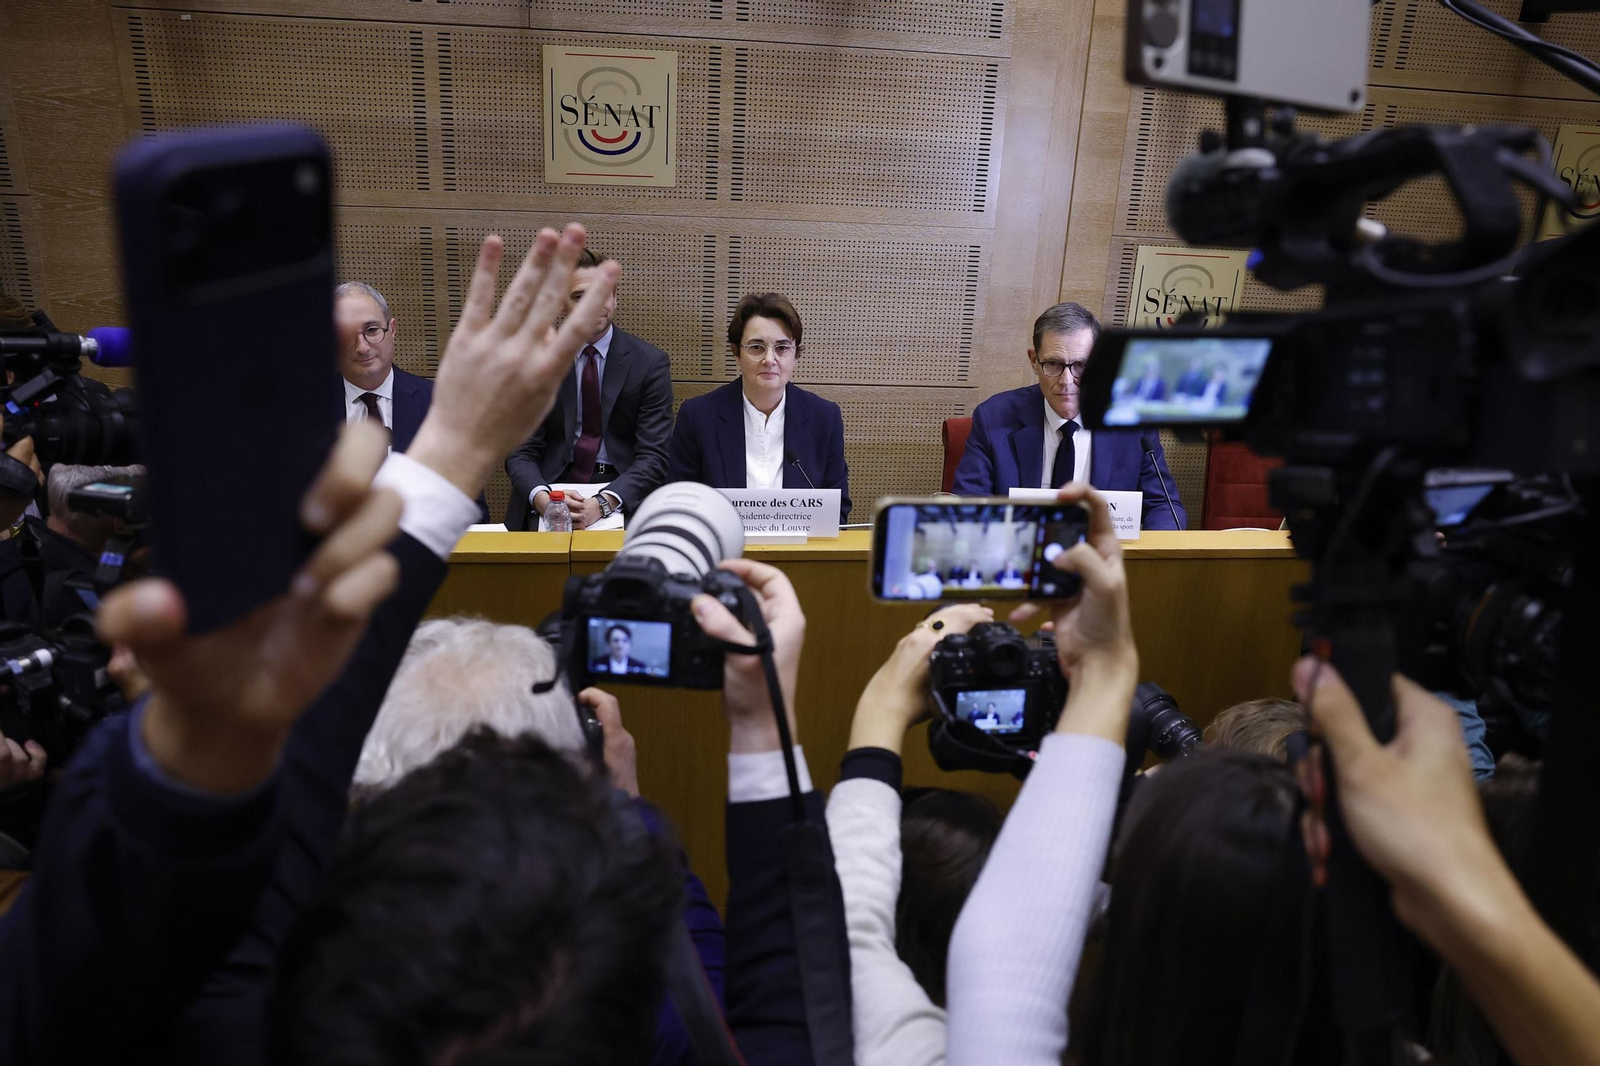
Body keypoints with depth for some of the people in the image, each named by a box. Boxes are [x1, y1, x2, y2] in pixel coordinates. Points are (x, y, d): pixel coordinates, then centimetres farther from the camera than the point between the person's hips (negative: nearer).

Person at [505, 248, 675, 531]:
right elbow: (520, 452, 1)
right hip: (554, 488, 1)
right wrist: (542, 499, -22)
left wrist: (602, 504, -24)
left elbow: (653, 457, -7)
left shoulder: (650, 362, -1)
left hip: (622, 498, -1)